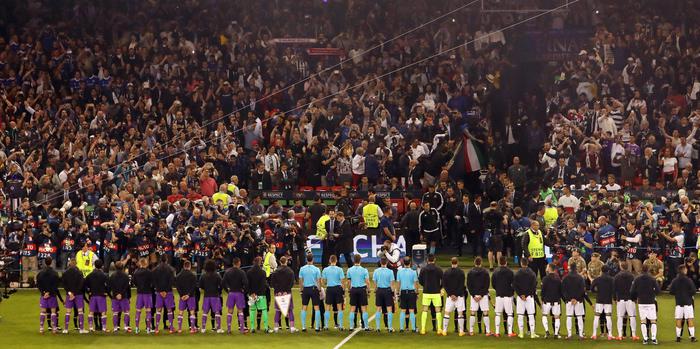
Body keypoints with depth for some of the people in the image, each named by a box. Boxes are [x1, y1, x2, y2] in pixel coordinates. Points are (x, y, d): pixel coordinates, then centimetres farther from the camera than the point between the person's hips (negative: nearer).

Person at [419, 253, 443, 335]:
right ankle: (439, 329, -1)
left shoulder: (423, 269, -1)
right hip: (436, 292, -1)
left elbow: (420, 281, 3)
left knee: (424, 310, 8)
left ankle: (423, 329, 3)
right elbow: (443, 281, -3)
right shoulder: (438, 269, -5)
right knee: (438, 311, 4)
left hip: (426, 292, 1)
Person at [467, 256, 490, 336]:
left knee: (473, 313, 6)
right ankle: (488, 331, -3)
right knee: (485, 313, 0)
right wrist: (482, 295, -7)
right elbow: (487, 284, -7)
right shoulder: (485, 272, -3)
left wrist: (473, 295, -3)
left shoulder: (470, 272, 2)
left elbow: (468, 285, -1)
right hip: (484, 295, -1)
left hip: (473, 295, 1)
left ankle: (471, 331, 5)